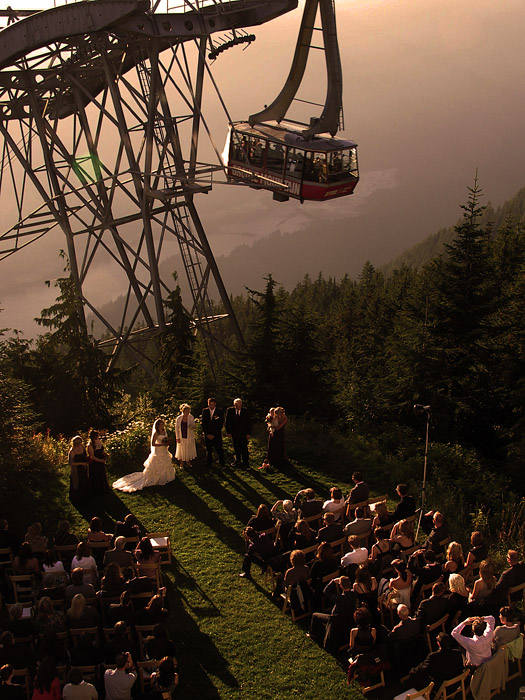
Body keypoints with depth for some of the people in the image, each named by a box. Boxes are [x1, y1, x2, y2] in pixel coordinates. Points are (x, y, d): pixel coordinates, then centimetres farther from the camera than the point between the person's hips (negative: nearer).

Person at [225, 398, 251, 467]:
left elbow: (249, 422, -2)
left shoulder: (245, 411, -6)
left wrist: (248, 433, -6)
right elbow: (227, 422, 2)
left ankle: (245, 462, 7)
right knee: (236, 448, 11)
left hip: (243, 433, -2)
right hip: (234, 433, 2)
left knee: (244, 448, -2)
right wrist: (228, 432, -3)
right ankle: (237, 460, 27)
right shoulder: (230, 410, -3)